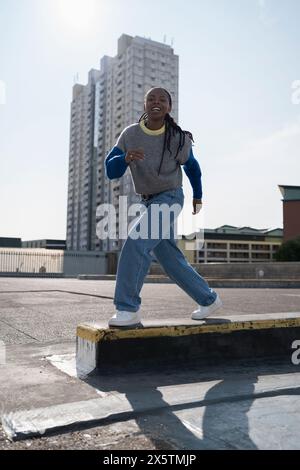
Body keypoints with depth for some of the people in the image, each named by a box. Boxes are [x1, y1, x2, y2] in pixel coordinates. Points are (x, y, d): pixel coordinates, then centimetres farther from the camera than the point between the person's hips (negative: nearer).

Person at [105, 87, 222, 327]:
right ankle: (209, 299, 24)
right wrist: (125, 158, -31)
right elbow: (110, 170, -9)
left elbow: (192, 166, 10)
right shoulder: (130, 134, -5)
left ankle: (128, 309, -17)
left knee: (135, 242, -24)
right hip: (148, 201, 5)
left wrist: (198, 196, 22)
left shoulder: (178, 138, -9)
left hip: (170, 198, -5)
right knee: (171, 259, 8)